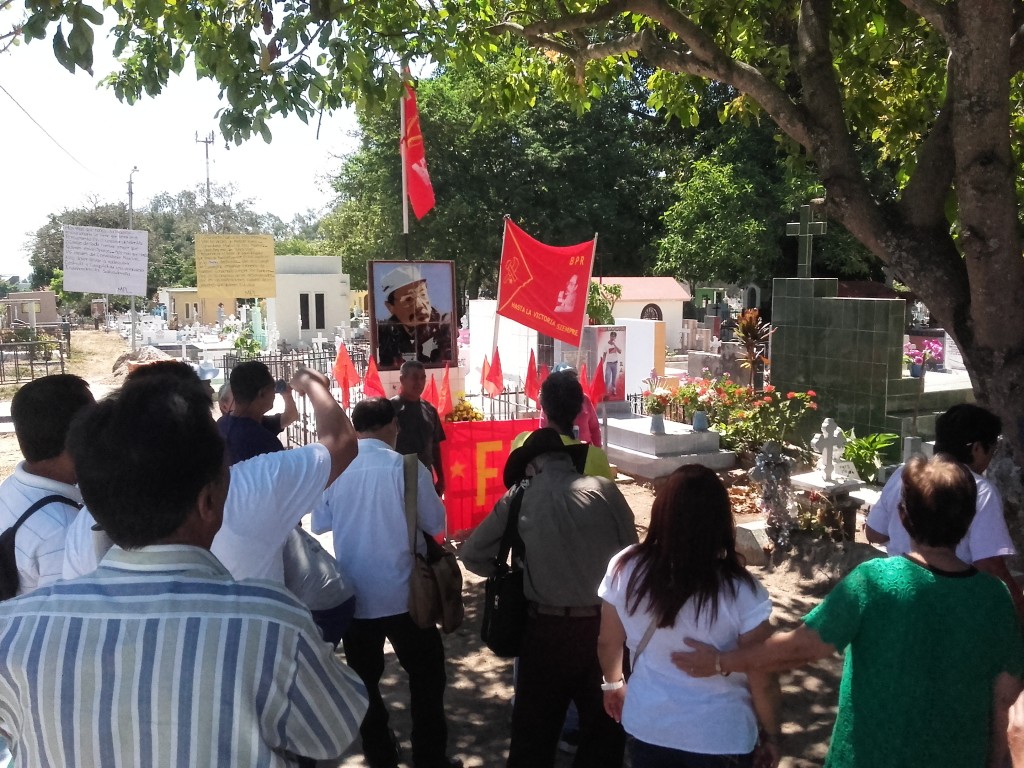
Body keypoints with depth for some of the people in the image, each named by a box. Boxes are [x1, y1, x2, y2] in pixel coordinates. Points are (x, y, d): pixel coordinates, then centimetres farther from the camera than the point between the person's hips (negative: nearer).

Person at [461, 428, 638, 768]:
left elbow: (472, 554, 1)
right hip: (608, 622, 0)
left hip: (549, 626, 0)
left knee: (535, 725, 18)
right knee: (607, 721, 21)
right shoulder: (603, 488, -6)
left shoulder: (518, 500, -4)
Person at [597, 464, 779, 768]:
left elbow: (607, 644, -1)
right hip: (719, 738, -2)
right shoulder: (740, 592, -24)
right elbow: (763, 683, -14)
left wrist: (613, 683, 19)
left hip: (646, 727, 2)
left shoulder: (626, 568, -17)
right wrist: (771, 734, 4)